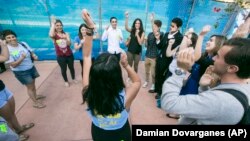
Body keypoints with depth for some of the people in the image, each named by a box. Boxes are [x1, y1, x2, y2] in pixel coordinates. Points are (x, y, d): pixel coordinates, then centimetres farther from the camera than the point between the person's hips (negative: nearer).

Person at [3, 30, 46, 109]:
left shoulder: (23, 44, -6)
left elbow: (31, 52, 7)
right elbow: (13, 65, -22)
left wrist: (34, 56, -16)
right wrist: (21, 58, -36)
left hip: (31, 67, 5)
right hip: (21, 72, -5)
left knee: (33, 84, 22)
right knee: (30, 87, 7)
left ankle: (35, 96, 46)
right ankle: (35, 103, 24)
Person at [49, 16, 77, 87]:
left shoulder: (66, 34, 0)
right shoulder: (54, 35, -7)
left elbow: (69, 44, -10)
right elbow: (51, 35, -34)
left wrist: (66, 38, -30)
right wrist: (52, 23, -25)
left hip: (69, 55, 2)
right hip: (60, 56, -2)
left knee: (71, 67, 16)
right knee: (63, 69, 11)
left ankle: (73, 78, 40)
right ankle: (66, 81, 33)